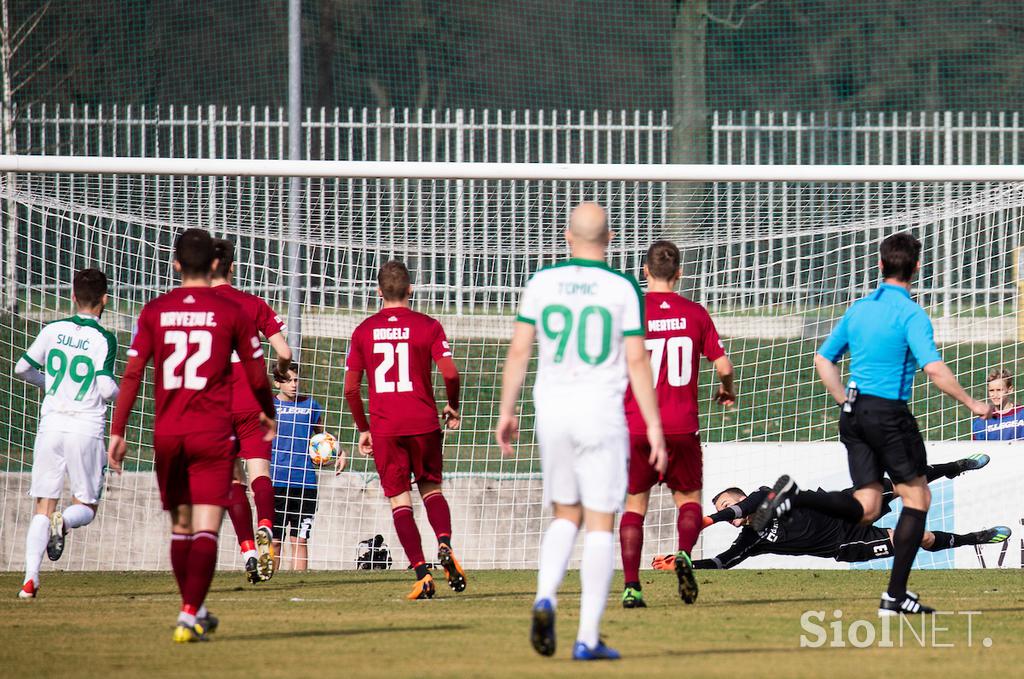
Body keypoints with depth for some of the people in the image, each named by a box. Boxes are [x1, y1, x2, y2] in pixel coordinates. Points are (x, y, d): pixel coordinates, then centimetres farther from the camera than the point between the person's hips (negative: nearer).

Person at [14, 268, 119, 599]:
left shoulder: (53, 330, 5)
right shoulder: (104, 339, -6)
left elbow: (22, 368, 11)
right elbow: (107, 388, -13)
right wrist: (120, 392, 10)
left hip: (51, 423, 3)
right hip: (87, 427, -3)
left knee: (43, 507, 5)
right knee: (86, 506, 12)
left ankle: (30, 578, -9)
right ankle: (64, 522, -24)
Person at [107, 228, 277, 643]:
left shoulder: (154, 312, 2)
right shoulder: (231, 313, -2)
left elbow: (132, 375, -3)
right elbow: (258, 378, 4)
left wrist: (117, 432, 1)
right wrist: (269, 415, 23)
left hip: (166, 434, 3)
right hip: (213, 433, -3)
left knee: (180, 526, 17)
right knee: (205, 529, -5)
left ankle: (194, 611, 28)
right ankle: (190, 616, -18)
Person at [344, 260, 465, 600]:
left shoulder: (364, 330, 5)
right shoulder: (427, 326, 0)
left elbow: (350, 387, 5)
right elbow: (450, 373, -8)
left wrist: (363, 429, 15)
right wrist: (453, 408, 11)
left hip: (383, 428, 0)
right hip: (423, 423, 0)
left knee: (400, 500, 3)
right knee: (431, 489, 17)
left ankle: (422, 574, -8)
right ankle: (445, 544, -11)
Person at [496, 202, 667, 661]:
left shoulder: (541, 283, 3)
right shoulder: (622, 289, -4)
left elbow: (519, 351, 2)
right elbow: (637, 362, -5)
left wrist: (506, 412, 11)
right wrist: (654, 425, -2)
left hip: (552, 414, 3)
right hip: (601, 413, -3)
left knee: (565, 517, 18)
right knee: (600, 524, 2)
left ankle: (545, 597, -8)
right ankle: (588, 638, -3)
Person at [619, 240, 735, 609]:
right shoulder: (695, 313, 0)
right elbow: (723, 366, -2)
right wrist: (727, 389, 20)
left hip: (637, 426, 0)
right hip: (681, 426, 0)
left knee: (635, 504, 10)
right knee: (689, 497, 16)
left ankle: (631, 585, 0)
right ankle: (684, 554, -13)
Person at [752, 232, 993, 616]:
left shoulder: (859, 309, 11)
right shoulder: (910, 314, -10)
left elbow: (823, 360, 18)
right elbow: (934, 370, -21)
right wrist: (971, 404, -10)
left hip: (854, 414, 7)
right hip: (889, 414, -7)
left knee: (864, 508, 9)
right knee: (917, 498, 6)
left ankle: (793, 498, -13)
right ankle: (895, 596, 2)